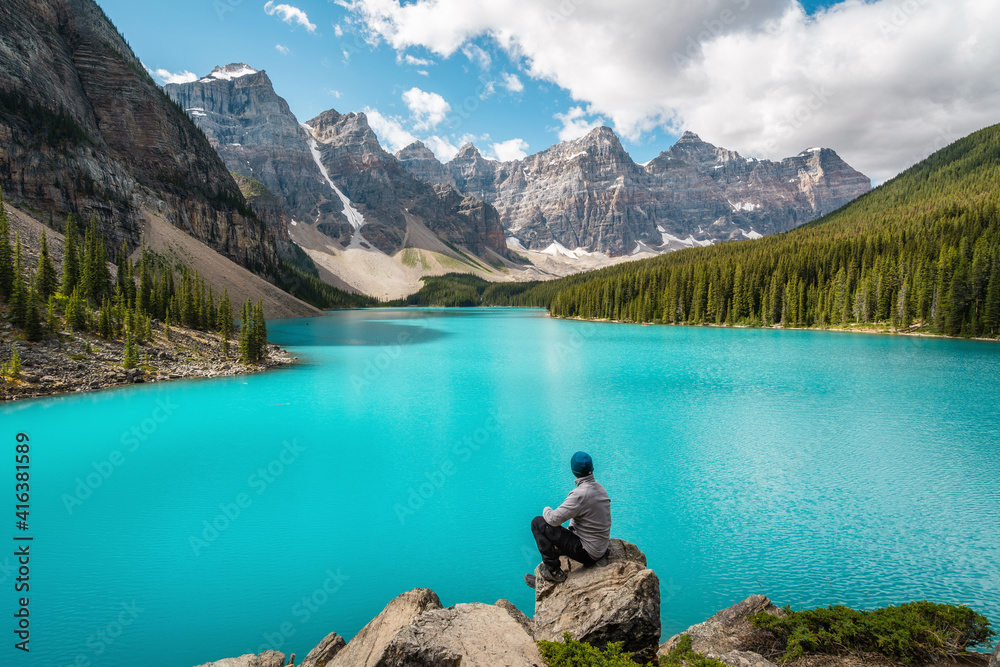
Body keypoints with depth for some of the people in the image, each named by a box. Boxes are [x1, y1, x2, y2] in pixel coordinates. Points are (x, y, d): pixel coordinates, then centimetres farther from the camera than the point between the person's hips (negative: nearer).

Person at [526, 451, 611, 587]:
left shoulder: (580, 494, -25)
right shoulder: (601, 489, 5)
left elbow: (554, 519, -22)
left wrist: (546, 510, -1)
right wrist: (570, 528, 12)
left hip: (587, 553, -9)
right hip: (601, 549, 9)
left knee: (538, 523, -8)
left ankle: (554, 571, -1)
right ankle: (544, 577, 35)